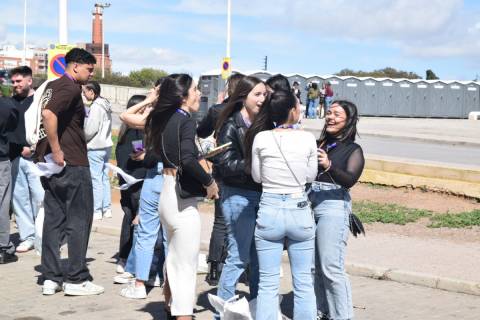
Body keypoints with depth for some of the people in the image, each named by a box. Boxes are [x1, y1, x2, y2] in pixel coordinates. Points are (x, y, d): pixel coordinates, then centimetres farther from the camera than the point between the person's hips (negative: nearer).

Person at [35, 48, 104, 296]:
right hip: (72, 163, -9)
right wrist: (57, 151, -24)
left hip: (52, 163, 9)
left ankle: (50, 278, 12)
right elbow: (48, 114, -30)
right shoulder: (71, 88, -13)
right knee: (79, 220, -1)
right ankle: (76, 280, 2)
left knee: (53, 219, 10)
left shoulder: (52, 86, 16)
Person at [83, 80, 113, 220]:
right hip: (106, 145, 9)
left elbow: (90, 130, -19)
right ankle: (107, 209, 18)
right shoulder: (105, 105, 11)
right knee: (104, 178, 13)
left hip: (95, 148, -9)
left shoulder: (96, 106, -16)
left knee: (96, 179, -4)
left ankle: (96, 211, -1)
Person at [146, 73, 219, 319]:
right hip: (182, 199, -9)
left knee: (175, 258, 25)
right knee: (186, 267, -4)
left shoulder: (164, 119, 10)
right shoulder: (186, 121, -13)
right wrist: (209, 182, -14)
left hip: (167, 194, 9)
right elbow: (187, 159, -27)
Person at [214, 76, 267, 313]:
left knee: (259, 256, 12)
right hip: (239, 196, -6)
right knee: (238, 257, -1)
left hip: (262, 194, 6)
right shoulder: (231, 126, -7)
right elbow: (228, 165, -13)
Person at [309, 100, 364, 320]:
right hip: (308, 204, 5)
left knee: (331, 268, -8)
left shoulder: (353, 150, 0)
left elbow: (350, 180, -16)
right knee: (313, 266, 10)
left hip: (333, 207, -5)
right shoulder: (317, 144, 13)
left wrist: (328, 166, -32)